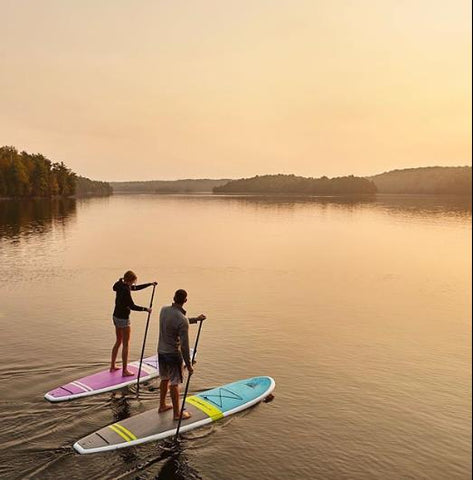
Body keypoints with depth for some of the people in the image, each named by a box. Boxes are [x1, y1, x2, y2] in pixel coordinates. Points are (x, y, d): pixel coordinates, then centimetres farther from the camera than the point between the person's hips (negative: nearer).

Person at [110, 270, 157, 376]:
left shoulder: (122, 285, 5)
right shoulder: (125, 290, -23)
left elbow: (136, 288, 17)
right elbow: (132, 306, -21)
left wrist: (150, 284, 16)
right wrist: (146, 309, -12)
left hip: (116, 317, 9)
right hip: (123, 319, -9)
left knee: (118, 341, 21)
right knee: (126, 344, 1)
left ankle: (112, 366, 30)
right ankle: (124, 370, 8)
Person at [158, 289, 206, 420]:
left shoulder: (164, 310, -4)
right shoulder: (182, 321, -25)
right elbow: (184, 346, -22)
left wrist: (196, 319, 16)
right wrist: (189, 365, -13)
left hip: (161, 351, 7)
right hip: (173, 354, -7)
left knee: (165, 379, 23)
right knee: (174, 384, 6)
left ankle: (162, 405, 39)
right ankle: (177, 413, 19)